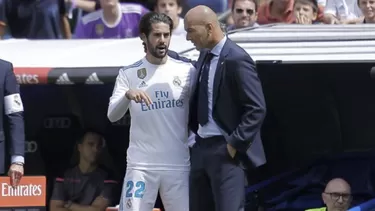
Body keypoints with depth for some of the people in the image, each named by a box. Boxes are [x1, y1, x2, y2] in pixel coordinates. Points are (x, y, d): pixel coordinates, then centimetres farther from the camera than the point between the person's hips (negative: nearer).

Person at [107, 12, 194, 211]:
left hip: (178, 165, 1)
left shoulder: (186, 70, 4)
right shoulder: (129, 73, 2)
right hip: (141, 165, -1)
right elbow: (112, 115, -7)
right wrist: (128, 95, -26)